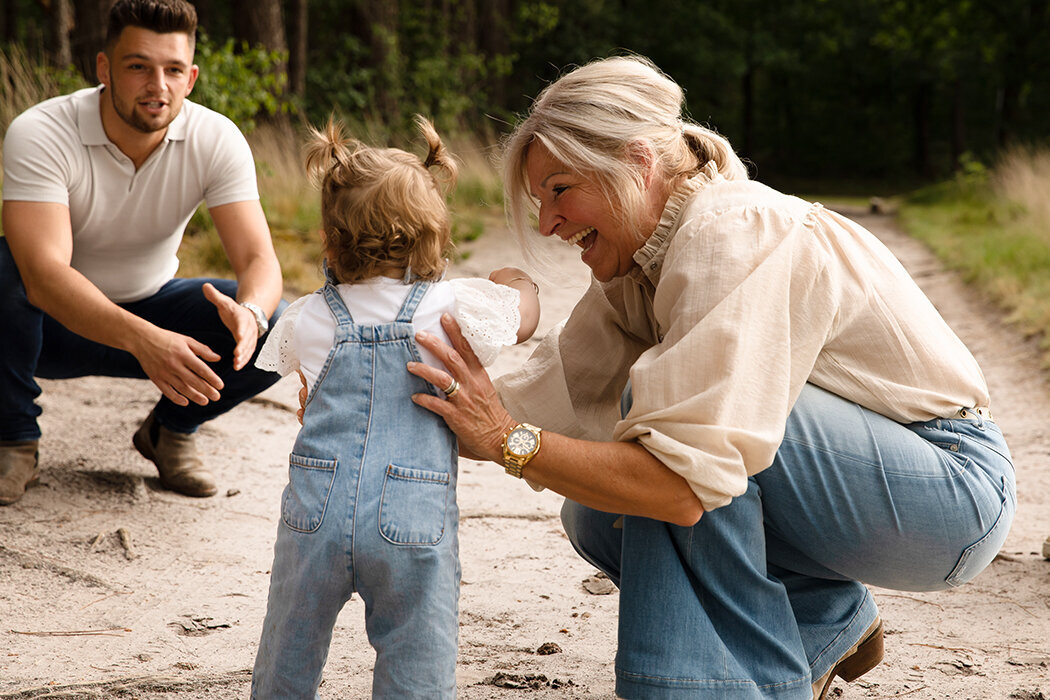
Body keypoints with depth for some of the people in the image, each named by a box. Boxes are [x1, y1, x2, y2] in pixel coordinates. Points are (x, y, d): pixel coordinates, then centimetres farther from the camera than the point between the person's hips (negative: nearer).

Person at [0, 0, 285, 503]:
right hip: (56, 324, -3)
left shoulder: (217, 140, -17)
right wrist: (142, 339, -55)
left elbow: (259, 259, -22)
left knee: (273, 328, -23)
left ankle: (169, 430, 6)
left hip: (150, 308, 3)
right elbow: (43, 274, -40)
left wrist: (251, 313, -48)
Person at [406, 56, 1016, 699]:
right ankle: (829, 625, 11)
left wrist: (510, 441, -31)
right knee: (598, 515, 1)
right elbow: (555, 393, 0)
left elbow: (687, 483, -34)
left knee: (663, 399, -26)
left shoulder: (734, 236, -26)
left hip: (955, 486, -9)